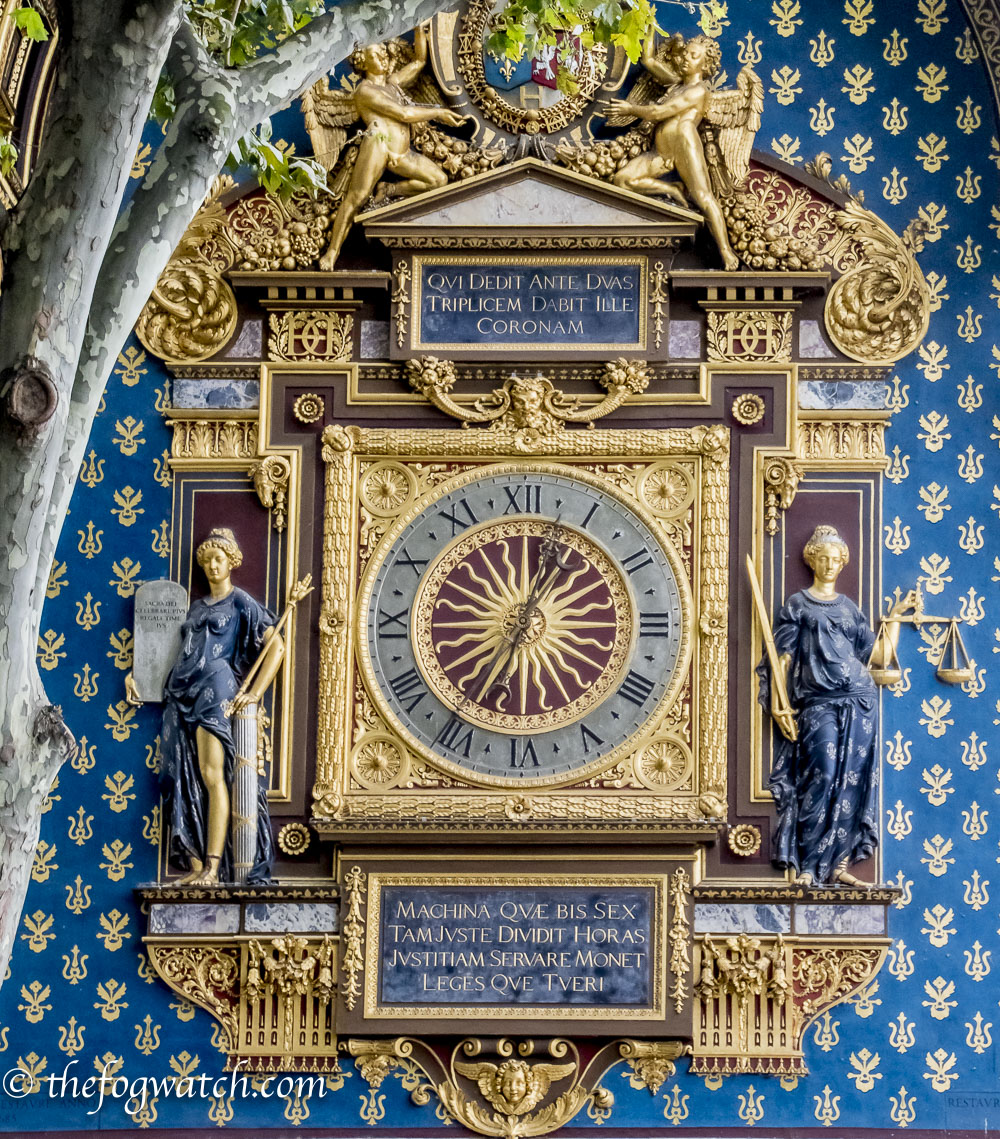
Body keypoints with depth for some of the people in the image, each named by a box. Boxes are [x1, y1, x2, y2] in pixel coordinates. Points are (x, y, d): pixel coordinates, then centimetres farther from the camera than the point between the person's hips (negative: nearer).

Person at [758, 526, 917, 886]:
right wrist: (778, 706, -6)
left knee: (855, 781, -1)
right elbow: (783, 657, 4)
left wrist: (895, 616, 13)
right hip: (818, 704, -4)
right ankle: (808, 867, -15)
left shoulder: (849, 608, 20)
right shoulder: (798, 604, 11)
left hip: (859, 701, 4)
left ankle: (840, 863, 4)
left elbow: (882, 656, 15)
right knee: (823, 777, -17)